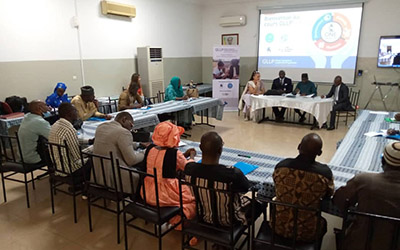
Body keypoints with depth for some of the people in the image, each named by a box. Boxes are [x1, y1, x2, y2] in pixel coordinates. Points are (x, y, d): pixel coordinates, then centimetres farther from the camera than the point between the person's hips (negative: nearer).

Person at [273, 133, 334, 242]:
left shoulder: (281, 165, -18)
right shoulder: (325, 172, -23)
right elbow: (328, 195, 0)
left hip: (279, 227, 1)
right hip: (306, 233, -1)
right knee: (323, 223, 33)